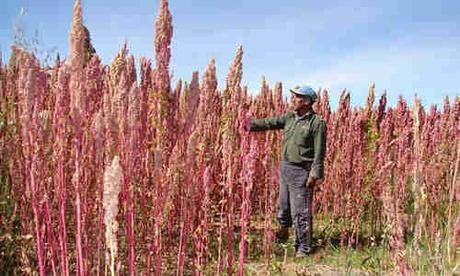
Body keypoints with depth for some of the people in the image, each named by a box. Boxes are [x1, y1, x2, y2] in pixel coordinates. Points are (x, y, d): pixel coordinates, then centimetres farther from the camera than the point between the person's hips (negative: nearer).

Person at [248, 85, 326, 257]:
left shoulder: (317, 123, -11)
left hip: (301, 171, -6)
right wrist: (248, 125, -7)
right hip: (285, 167, 7)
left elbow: (319, 152, -13)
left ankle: (303, 248, 13)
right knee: (284, 205, 20)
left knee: (300, 211, -1)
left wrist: (315, 175, -16)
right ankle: (284, 232, 44)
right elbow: (269, 123, 4)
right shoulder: (290, 117, 9)